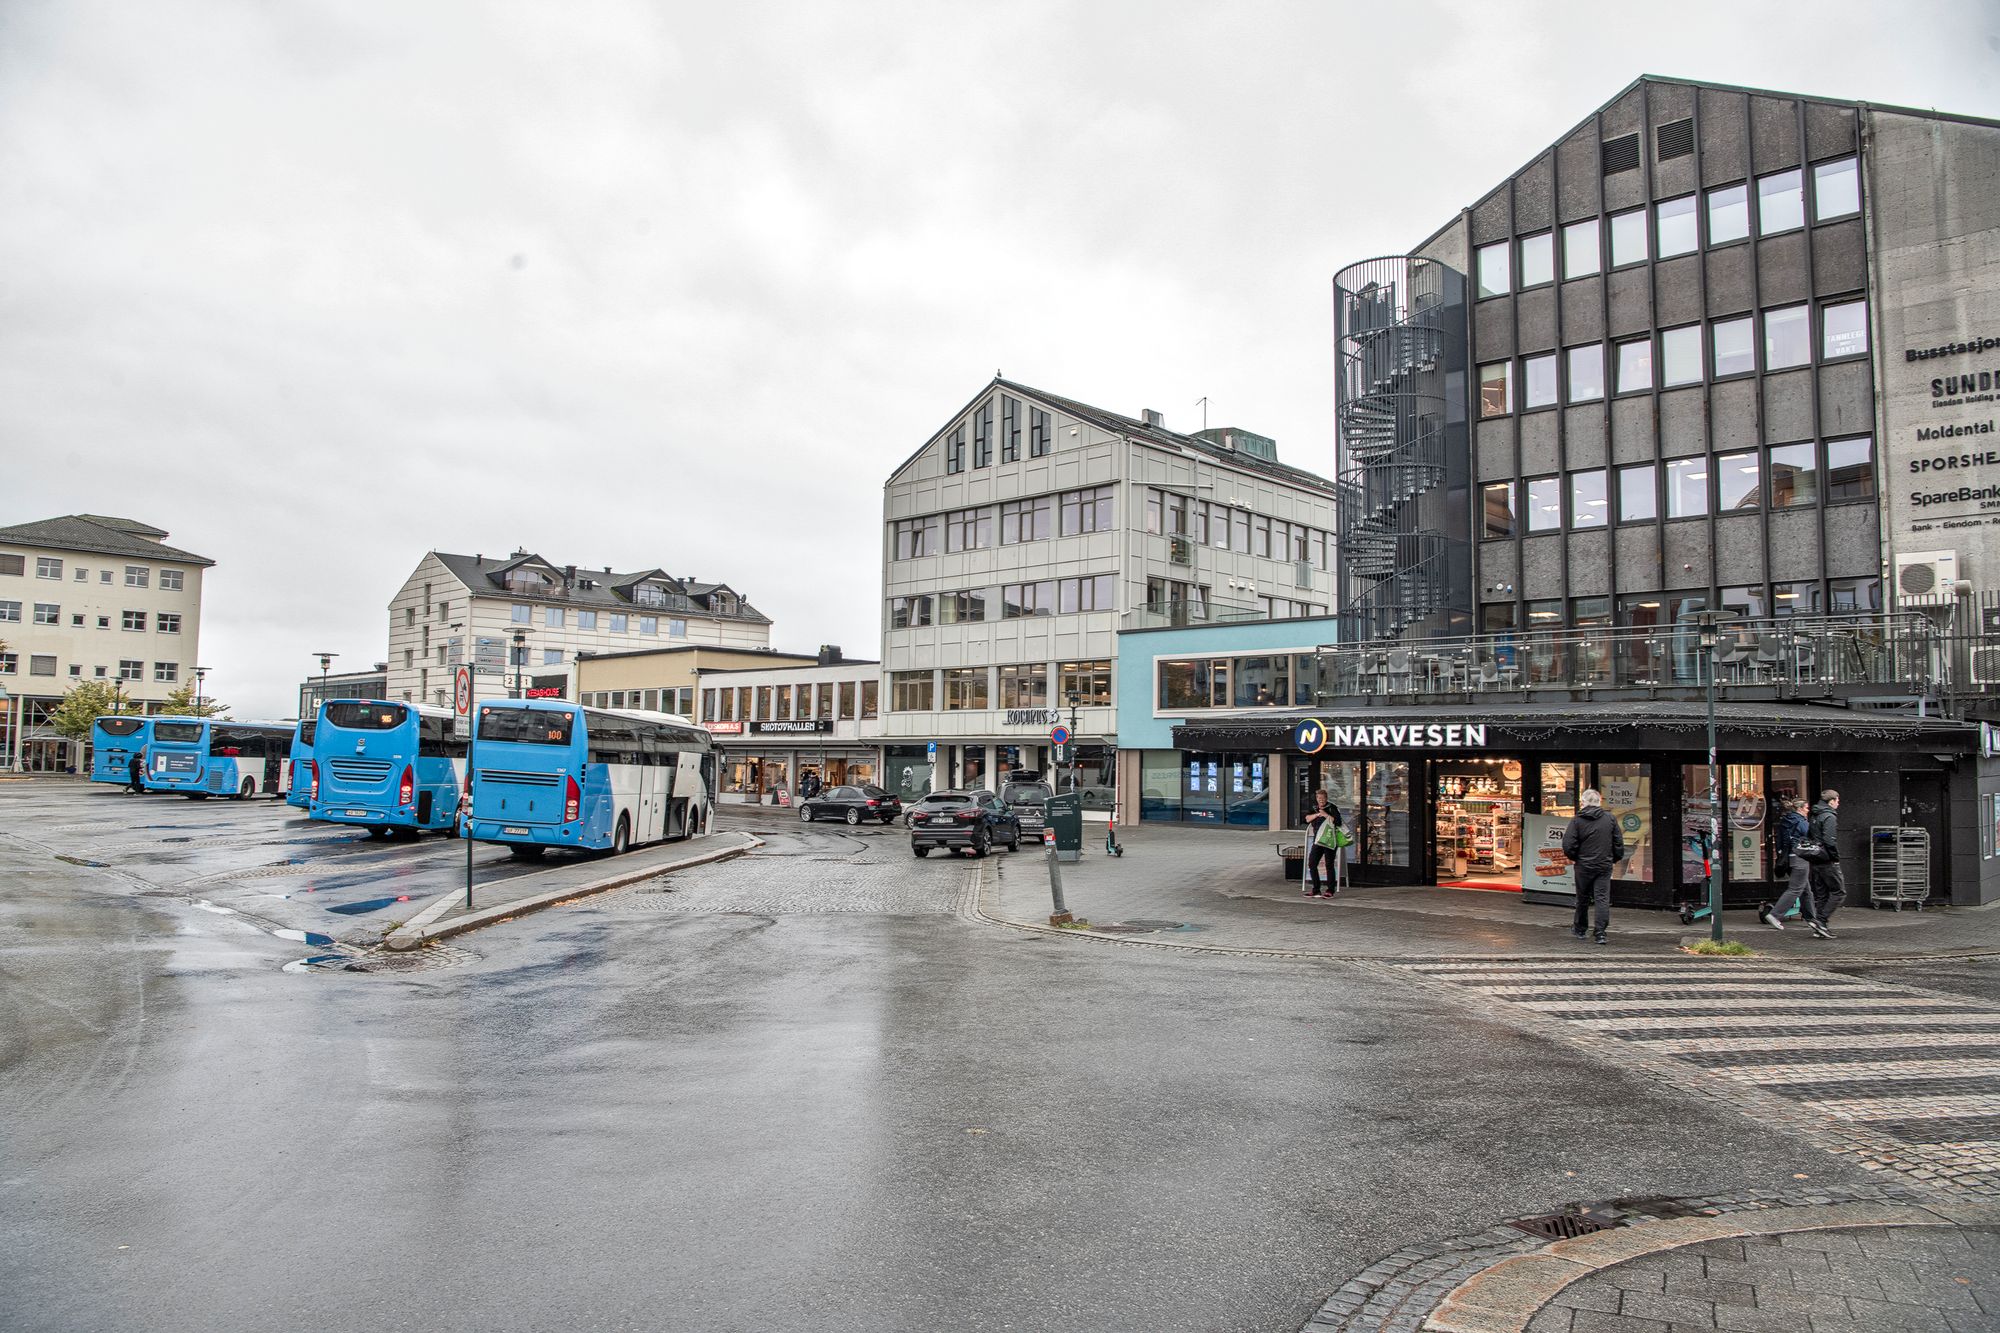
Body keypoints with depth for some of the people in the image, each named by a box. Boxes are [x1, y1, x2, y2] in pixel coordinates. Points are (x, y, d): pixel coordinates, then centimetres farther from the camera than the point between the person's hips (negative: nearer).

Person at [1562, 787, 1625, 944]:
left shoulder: (1577, 821, -9)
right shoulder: (1610, 818, 0)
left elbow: (1568, 846, -11)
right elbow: (1619, 843, 4)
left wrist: (1575, 858, 7)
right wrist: (1615, 859, 18)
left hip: (1584, 865, -1)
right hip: (1605, 866, 1)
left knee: (1583, 898, 13)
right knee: (1603, 899, 1)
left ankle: (1579, 929, 27)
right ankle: (1600, 933, -5)